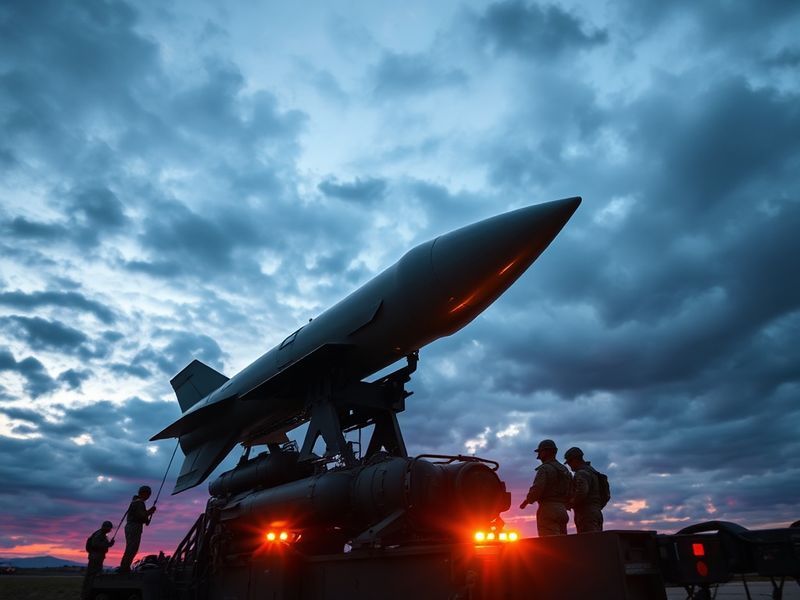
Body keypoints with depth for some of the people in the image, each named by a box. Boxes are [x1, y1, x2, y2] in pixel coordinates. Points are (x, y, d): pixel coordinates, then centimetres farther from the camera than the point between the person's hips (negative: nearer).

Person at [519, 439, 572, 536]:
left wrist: (526, 501, -3)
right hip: (562, 511, 8)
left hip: (548, 510, -8)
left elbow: (537, 489, -18)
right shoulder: (565, 470, 20)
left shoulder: (545, 468, -7)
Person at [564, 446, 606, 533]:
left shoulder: (582, 473, -10)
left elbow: (581, 492, -28)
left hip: (586, 516, -10)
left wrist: (571, 502, -12)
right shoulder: (592, 472, 22)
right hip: (595, 514, 10)